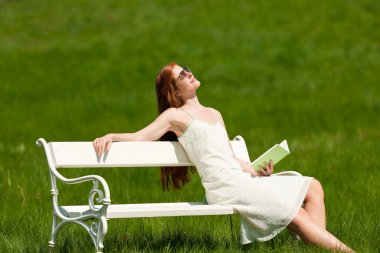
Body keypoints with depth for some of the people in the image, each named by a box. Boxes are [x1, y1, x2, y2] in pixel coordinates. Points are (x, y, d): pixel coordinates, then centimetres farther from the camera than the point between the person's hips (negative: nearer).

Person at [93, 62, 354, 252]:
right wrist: (111, 136, -23)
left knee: (312, 187, 2)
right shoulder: (175, 116, 4)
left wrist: (257, 171, 3)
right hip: (224, 185, -8)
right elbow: (137, 138, -4)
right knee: (294, 212, -18)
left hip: (242, 178, 8)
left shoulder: (214, 114, 24)